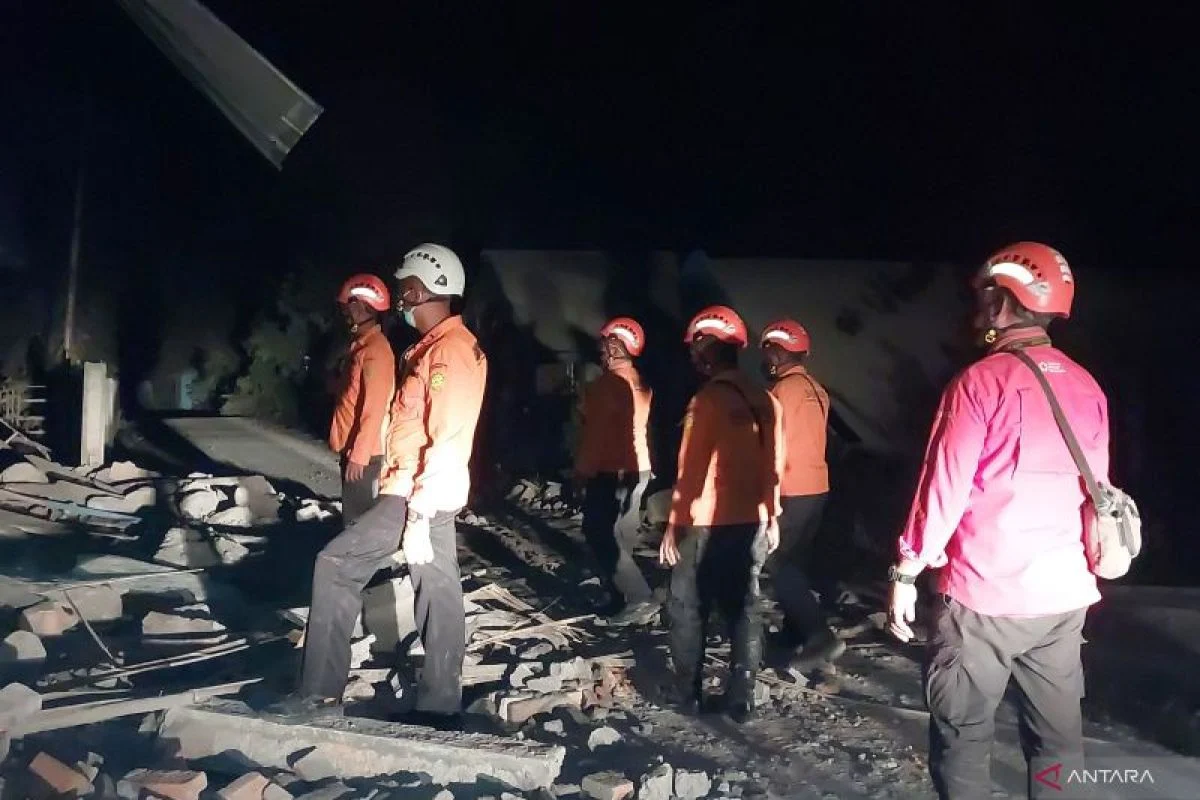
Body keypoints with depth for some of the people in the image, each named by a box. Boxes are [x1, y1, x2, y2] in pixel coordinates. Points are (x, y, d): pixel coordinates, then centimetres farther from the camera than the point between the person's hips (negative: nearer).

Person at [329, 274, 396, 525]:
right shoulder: (361, 344, 14)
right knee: (354, 515, 16)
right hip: (353, 446, 10)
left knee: (358, 518, -4)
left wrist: (359, 455, -23)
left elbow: (374, 409, -22)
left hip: (363, 452, -10)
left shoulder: (375, 348, -17)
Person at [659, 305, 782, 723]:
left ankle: (690, 696, 15)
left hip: (706, 525, -6)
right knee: (743, 610, 12)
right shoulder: (766, 400, 4)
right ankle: (740, 700, 16)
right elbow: (773, 466, 9)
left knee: (688, 611, 9)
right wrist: (771, 518, 18)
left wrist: (674, 525, -10)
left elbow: (691, 470, -16)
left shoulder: (709, 398, -15)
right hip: (751, 522, 6)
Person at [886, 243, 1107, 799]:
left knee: (962, 731, 6)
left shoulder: (981, 382, -13)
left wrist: (906, 571, -6)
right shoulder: (1087, 388, 6)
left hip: (984, 594, -6)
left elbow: (945, 486, -14)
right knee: (1057, 734, 15)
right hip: (1065, 593, 6)